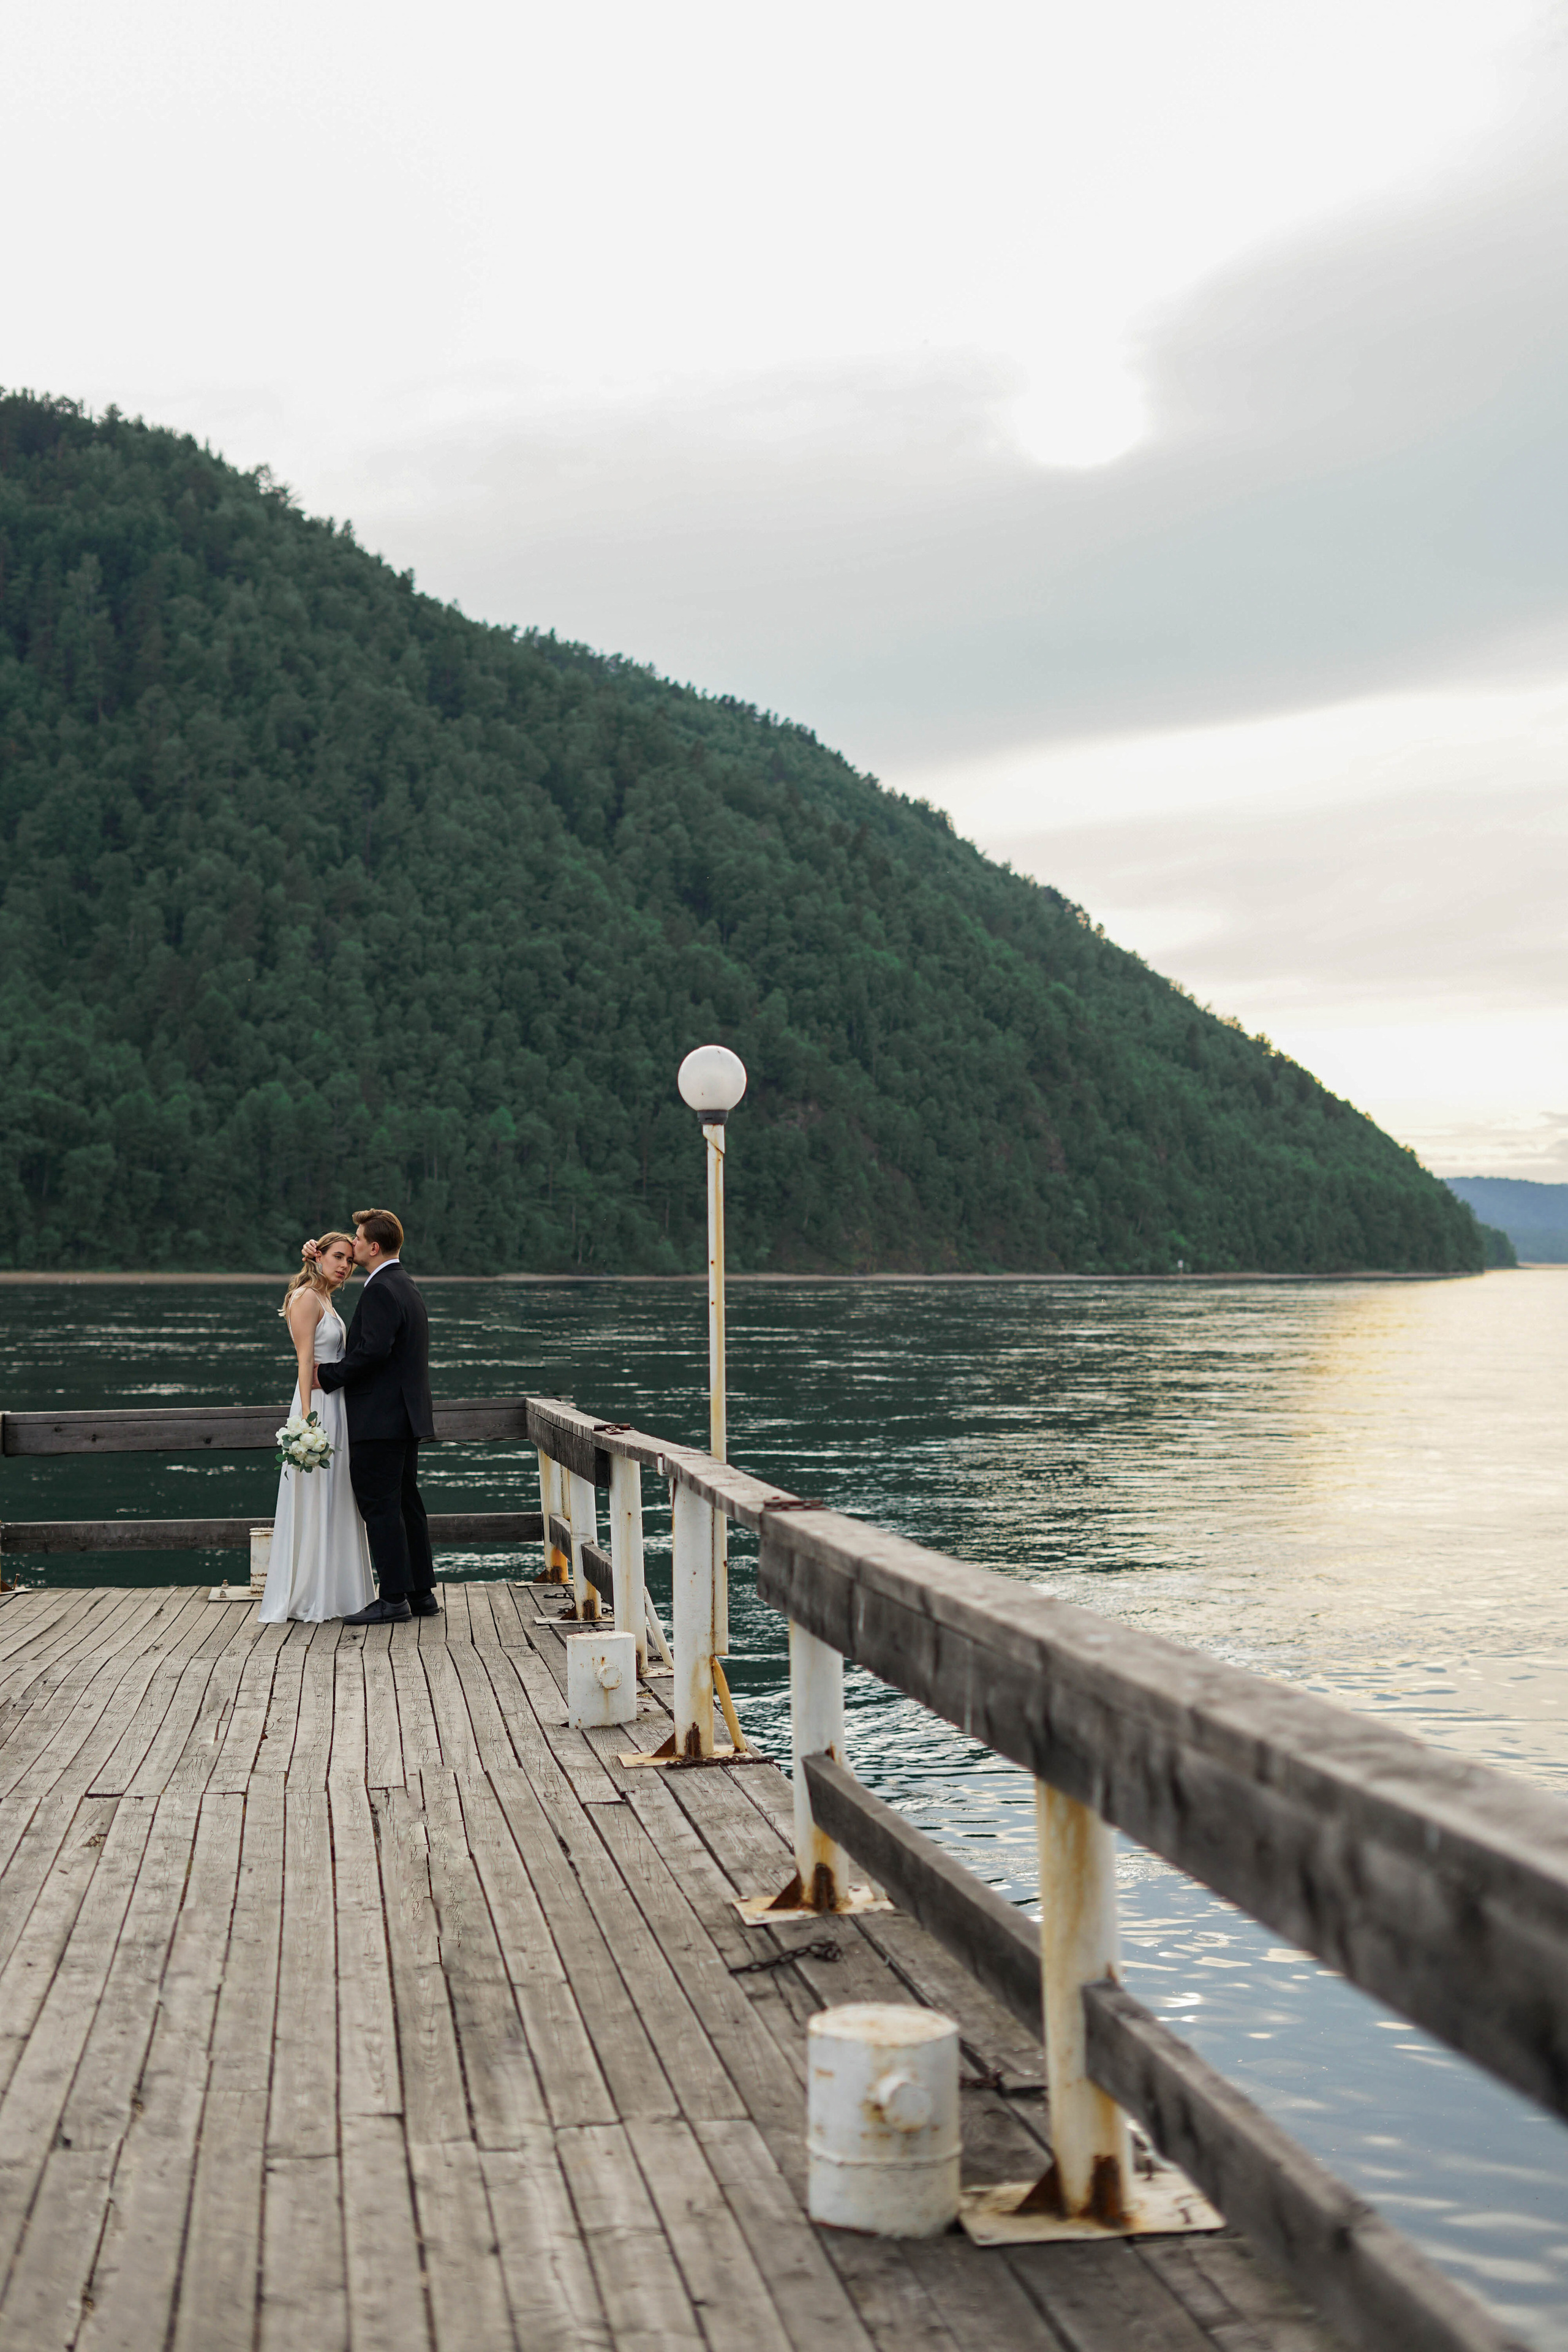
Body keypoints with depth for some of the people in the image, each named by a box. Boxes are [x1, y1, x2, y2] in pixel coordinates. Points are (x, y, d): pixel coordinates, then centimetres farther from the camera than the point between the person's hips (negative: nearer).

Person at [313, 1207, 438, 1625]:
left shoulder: (380, 1291, -15)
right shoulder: (406, 1288, 18)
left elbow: (373, 1350, -24)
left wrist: (328, 1374, -13)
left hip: (380, 1418, -10)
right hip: (407, 1416, 10)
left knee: (380, 1505, -6)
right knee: (405, 1502, 13)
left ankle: (394, 1598, -4)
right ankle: (421, 1592, 17)